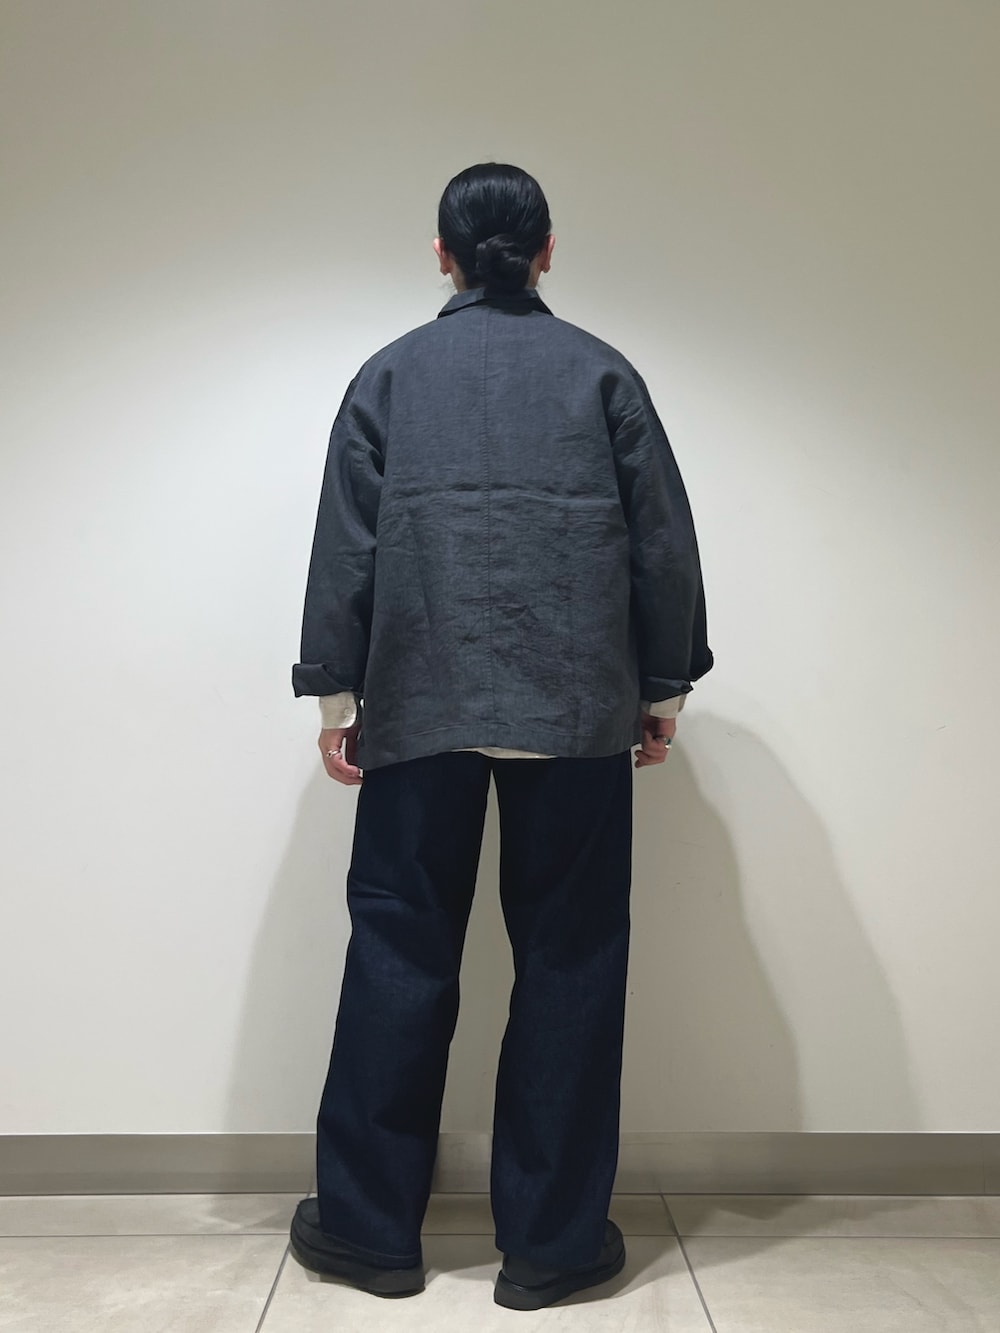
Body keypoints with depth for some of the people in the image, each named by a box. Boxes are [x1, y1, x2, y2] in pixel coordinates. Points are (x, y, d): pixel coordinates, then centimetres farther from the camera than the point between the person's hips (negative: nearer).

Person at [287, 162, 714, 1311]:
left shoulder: (390, 375, 10)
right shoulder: (602, 373, 9)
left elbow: (345, 546, 4)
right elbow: (663, 541, 6)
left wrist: (335, 692, 8)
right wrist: (665, 686, 12)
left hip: (419, 705, 1)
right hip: (577, 710, 0)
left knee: (400, 951, 8)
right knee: (569, 957, 6)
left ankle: (369, 1226, 19)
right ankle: (550, 1240, 15)